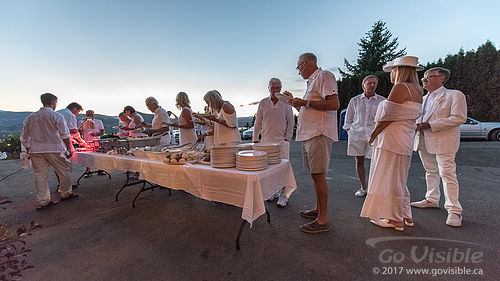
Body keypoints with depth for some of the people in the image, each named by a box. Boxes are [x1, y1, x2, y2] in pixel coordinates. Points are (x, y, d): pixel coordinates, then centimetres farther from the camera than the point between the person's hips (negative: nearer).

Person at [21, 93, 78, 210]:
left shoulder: (30, 117, 10)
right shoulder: (57, 116, -6)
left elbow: (24, 137, 14)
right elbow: (64, 135, -12)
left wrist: (28, 151, 23)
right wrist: (69, 149, -6)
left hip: (35, 151, 5)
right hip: (54, 149, -5)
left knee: (40, 176, 9)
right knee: (64, 172, 11)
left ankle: (43, 201, 14)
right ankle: (65, 193, 22)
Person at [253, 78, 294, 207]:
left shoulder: (286, 103, 4)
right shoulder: (263, 103, 8)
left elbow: (291, 122, 6)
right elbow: (257, 123, 10)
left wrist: (287, 138, -2)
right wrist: (255, 139, 6)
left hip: (282, 140, -2)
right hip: (266, 140, 2)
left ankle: (283, 195, 4)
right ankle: (273, 191, 20)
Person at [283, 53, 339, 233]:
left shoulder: (324, 76, -5)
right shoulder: (313, 82, 24)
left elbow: (334, 104, -20)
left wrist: (305, 102, -15)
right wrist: (294, 101, 23)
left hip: (319, 134, -10)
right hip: (309, 134, 10)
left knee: (318, 175, -8)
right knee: (315, 175, 15)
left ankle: (322, 220, 2)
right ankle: (318, 210, 28)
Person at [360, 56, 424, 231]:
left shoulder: (400, 88, -13)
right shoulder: (416, 91, 16)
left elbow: (387, 116, -17)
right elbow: (406, 117, 15)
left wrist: (373, 134, -5)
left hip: (392, 140, -10)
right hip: (405, 141, 10)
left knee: (389, 178, 0)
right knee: (398, 179, 18)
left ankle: (395, 219, 10)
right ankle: (405, 216, 28)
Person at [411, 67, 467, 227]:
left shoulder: (455, 95, -4)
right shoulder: (423, 98, 17)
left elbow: (459, 118, -14)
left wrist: (430, 125, -20)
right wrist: (417, 125, 4)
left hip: (444, 142, -7)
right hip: (424, 141, 7)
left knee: (447, 174, -7)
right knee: (430, 171, 15)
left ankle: (454, 210, 2)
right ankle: (432, 199, 28)